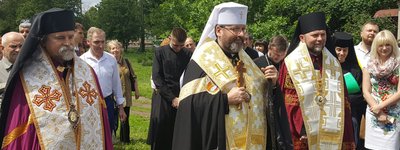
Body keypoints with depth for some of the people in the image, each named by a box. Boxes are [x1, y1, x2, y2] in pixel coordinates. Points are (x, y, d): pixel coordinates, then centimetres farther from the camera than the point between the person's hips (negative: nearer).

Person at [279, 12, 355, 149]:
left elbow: (342, 100, 12)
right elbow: (290, 103, -9)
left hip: (331, 133, 4)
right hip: (304, 134, -4)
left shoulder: (334, 64, 9)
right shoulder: (291, 63, -7)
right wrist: (301, 129, -15)